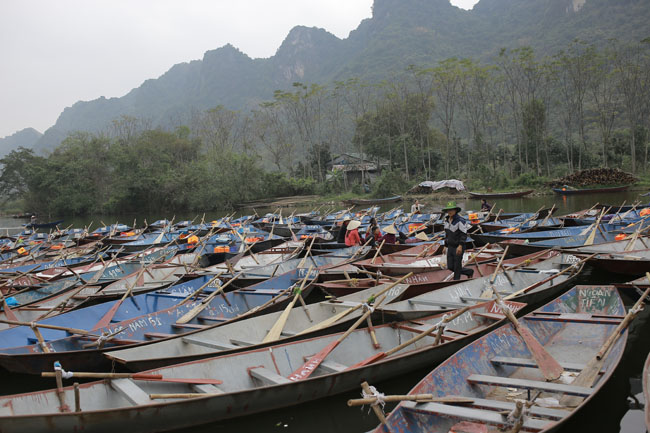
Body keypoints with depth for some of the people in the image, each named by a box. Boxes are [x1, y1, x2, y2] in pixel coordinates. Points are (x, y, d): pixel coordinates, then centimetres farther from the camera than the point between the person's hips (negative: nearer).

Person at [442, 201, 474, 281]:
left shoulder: (460, 220, -17)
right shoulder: (447, 220, 6)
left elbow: (464, 234, -20)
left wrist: (460, 246, -30)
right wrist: (446, 245, 17)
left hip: (458, 247, -7)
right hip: (450, 247, 7)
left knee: (457, 268, 1)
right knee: (450, 267, 9)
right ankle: (469, 272, 30)